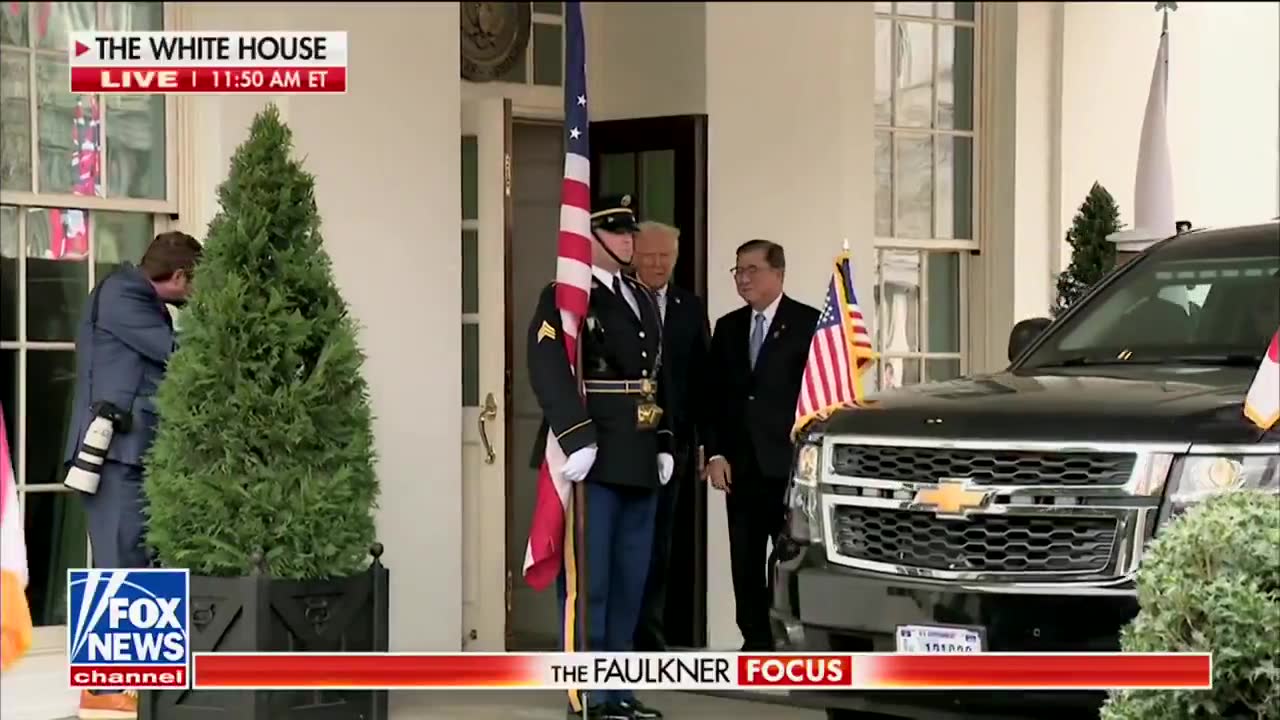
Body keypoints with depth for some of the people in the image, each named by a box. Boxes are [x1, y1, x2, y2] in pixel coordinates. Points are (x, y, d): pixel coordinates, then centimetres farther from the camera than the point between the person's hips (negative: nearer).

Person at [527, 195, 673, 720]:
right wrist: (576, 440, -26)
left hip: (639, 462, 8)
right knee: (588, 581, -5)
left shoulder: (643, 300, 20)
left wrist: (664, 444, 15)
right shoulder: (564, 298, -6)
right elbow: (548, 370, -19)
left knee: (630, 583, 10)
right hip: (593, 460, -8)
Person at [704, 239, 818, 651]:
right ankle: (755, 641, 11)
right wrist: (715, 454, 4)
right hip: (741, 464, 5)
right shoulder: (728, 328, 15)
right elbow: (714, 396, 13)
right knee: (745, 560, 5)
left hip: (788, 463, -5)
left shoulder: (809, 324, -2)